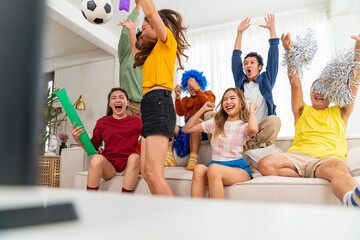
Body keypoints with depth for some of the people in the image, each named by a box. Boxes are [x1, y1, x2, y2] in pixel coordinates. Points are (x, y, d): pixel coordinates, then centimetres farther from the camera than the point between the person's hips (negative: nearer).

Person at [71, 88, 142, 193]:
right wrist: (78, 140, -5)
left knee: (134, 157, -33)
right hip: (109, 165, 1)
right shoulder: (102, 122, 11)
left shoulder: (136, 121, 9)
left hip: (128, 165, 0)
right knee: (97, 158, -30)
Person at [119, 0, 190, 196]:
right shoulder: (154, 51, 32)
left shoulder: (167, 41, 8)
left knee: (153, 172, -19)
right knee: (145, 171, 3)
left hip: (159, 103, -9)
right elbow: (136, 55, 49)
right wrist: (131, 31, 49)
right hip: (150, 106, 10)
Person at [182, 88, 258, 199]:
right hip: (216, 165, 3)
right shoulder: (215, 123, 19)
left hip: (238, 168, -3)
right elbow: (186, 129, 18)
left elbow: (253, 129, -22)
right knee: (199, 168, -32)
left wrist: (252, 109, -3)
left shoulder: (244, 126, 6)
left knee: (214, 168, -36)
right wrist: (202, 110, 15)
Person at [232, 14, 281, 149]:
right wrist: (239, 33, 24)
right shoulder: (240, 80, 21)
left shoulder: (266, 80, 16)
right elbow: (235, 57, 23)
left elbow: (273, 57, 13)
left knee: (274, 120, -36)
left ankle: (254, 147, -21)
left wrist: (272, 29, 16)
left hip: (260, 128, -1)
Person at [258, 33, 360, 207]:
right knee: (265, 164, -30)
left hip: (328, 158, -1)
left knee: (339, 167, -41)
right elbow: (295, 83, 12)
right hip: (298, 156, 1)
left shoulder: (339, 112, 26)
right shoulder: (303, 111, 26)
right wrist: (289, 53, 0)